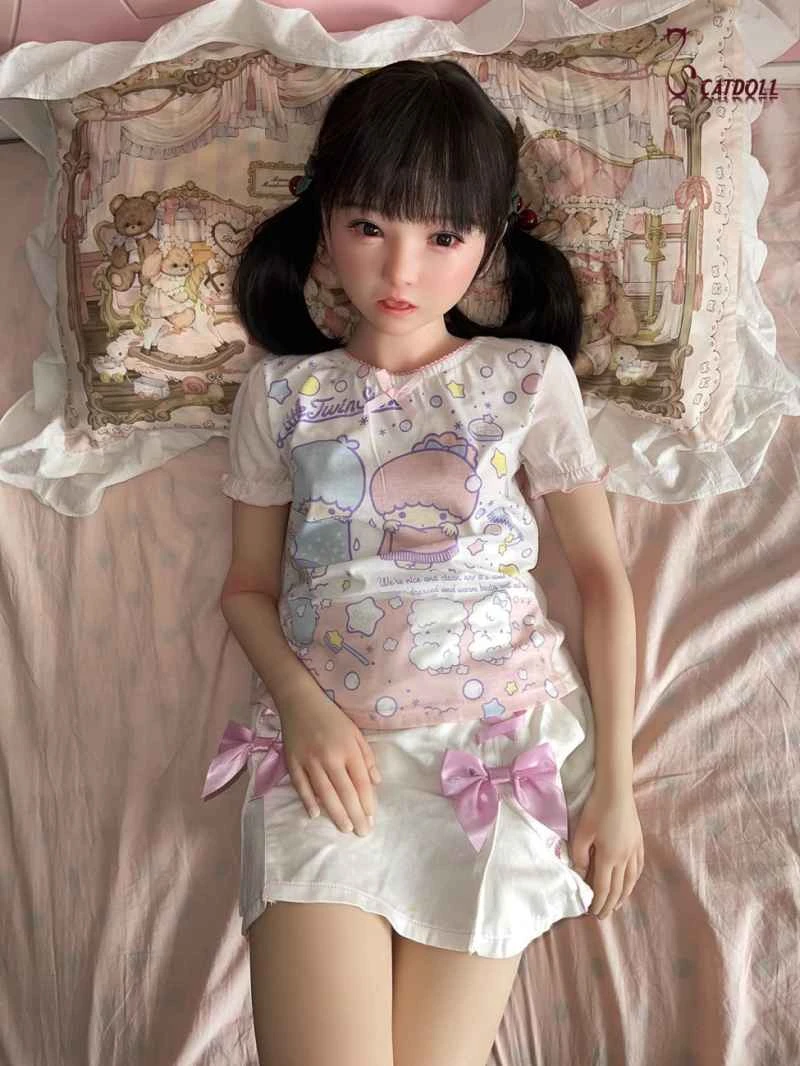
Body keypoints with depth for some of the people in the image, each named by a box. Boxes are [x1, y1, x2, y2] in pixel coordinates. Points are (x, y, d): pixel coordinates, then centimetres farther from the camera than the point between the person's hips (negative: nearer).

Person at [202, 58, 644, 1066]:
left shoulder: (529, 376, 2)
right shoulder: (279, 392, 5)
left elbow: (603, 575, 5)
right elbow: (248, 586, 10)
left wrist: (616, 782, 1)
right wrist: (301, 702, -10)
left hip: (500, 733, 0)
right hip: (330, 740, 1)